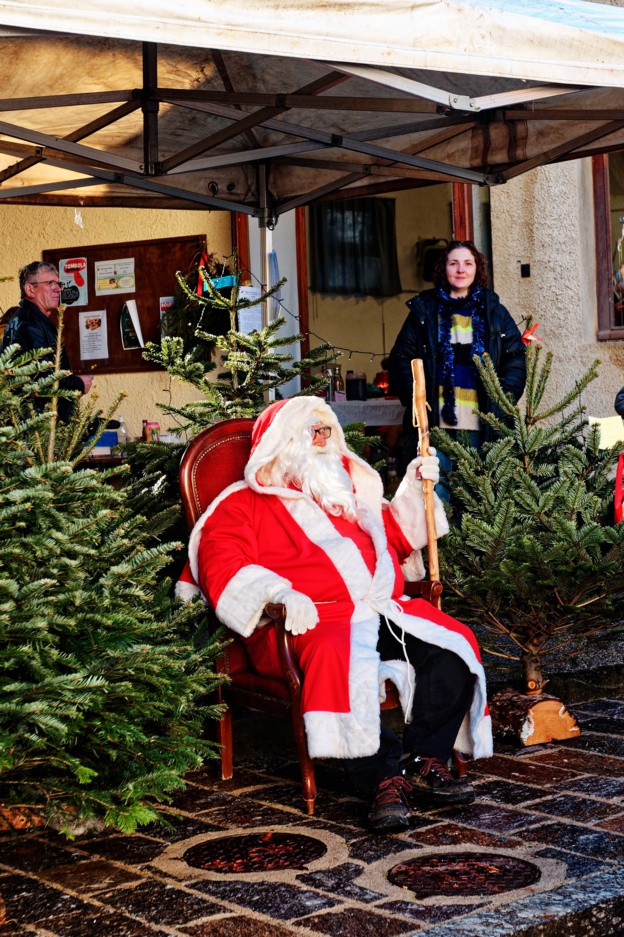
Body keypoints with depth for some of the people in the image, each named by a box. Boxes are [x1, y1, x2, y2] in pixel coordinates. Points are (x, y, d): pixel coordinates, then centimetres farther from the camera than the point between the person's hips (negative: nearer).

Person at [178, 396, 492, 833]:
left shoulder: (351, 491, 31)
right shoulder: (242, 505, 12)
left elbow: (395, 539, 41)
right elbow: (223, 568, -6)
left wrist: (414, 492, 25)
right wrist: (276, 591, -24)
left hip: (384, 612, 6)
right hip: (311, 621, -6)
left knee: (453, 642, -17)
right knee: (337, 657, -39)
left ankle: (426, 762, -16)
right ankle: (384, 778, -34)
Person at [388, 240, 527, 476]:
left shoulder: (492, 310, 11)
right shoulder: (424, 310, 8)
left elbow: (516, 359, 10)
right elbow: (401, 358, 7)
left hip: (479, 424, 1)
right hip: (436, 422, -1)